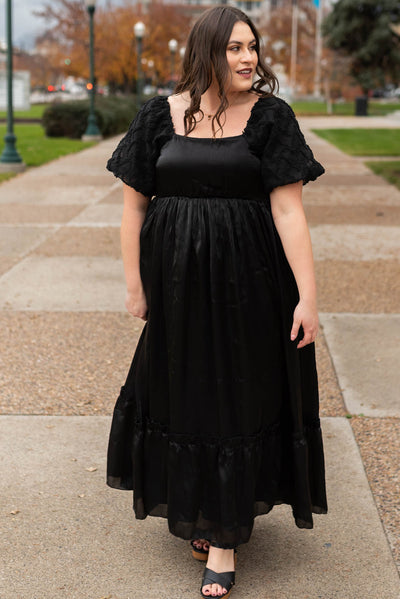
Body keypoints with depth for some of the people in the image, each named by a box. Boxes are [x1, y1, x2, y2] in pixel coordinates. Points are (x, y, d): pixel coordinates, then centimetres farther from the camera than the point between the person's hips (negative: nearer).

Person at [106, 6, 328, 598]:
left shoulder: (270, 116, -4)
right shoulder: (159, 115, 1)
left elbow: (289, 209, -10)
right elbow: (134, 204, 3)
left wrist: (307, 295, -14)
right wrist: (135, 285, 0)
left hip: (248, 282, -2)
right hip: (176, 281, 2)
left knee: (237, 396, 4)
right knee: (181, 390, 13)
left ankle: (224, 537, 16)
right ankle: (200, 508, 36)